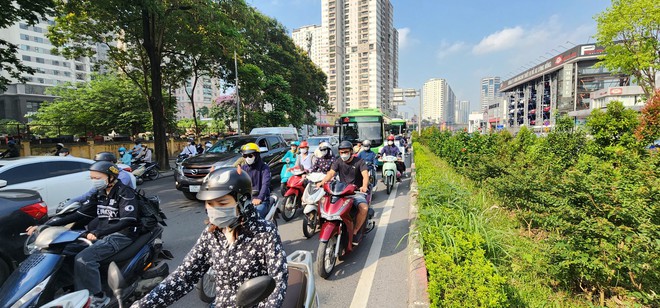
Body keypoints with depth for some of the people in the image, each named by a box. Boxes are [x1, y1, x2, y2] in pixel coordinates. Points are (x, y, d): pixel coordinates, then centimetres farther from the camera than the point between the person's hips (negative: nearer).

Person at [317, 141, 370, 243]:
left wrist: (364, 186, -41)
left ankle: (355, 231, -10)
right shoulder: (338, 162, 7)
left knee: (364, 208, -31)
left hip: (356, 191, -3)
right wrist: (322, 182, -30)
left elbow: (365, 175, -19)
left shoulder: (359, 162, -2)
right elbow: (330, 173, -9)